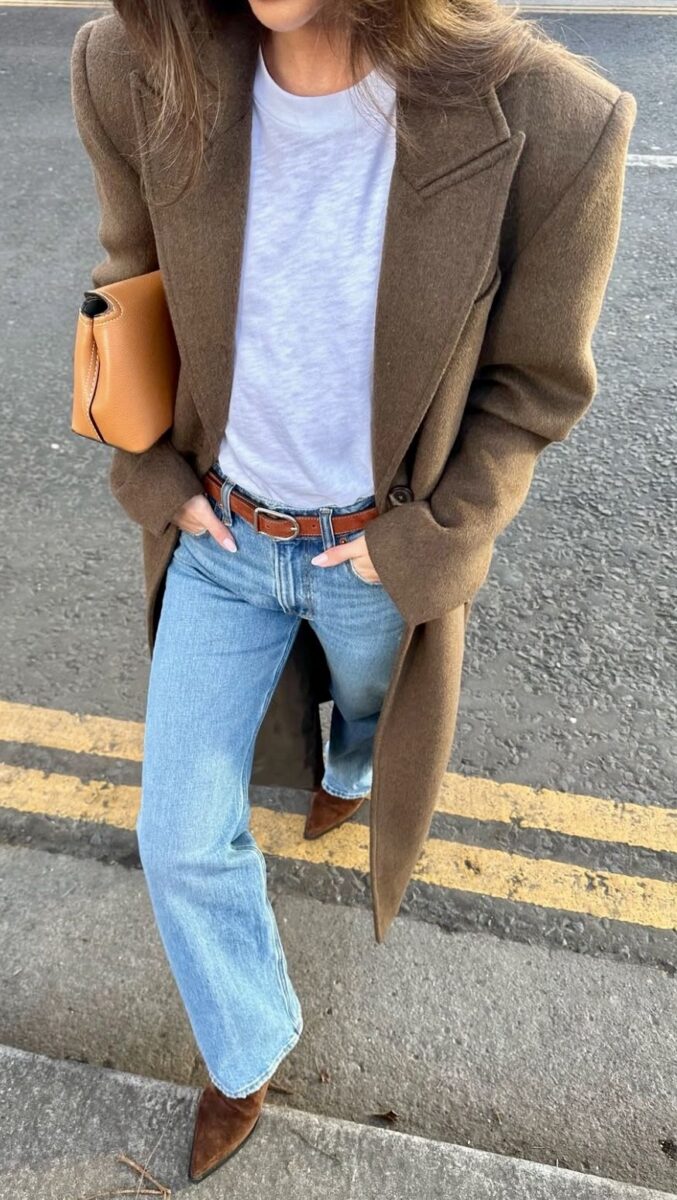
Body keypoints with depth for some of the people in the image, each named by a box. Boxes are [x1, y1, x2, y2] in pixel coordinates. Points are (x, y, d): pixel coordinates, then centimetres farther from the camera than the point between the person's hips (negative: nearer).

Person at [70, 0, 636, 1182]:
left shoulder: (549, 123, -25)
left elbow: (537, 383, -10)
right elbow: (131, 281, 2)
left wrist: (421, 543, -12)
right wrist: (155, 478, -1)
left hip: (375, 550, -1)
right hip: (219, 533, 3)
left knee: (368, 708, 31)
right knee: (181, 836, 11)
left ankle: (348, 775, 74)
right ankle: (245, 1059, 42)